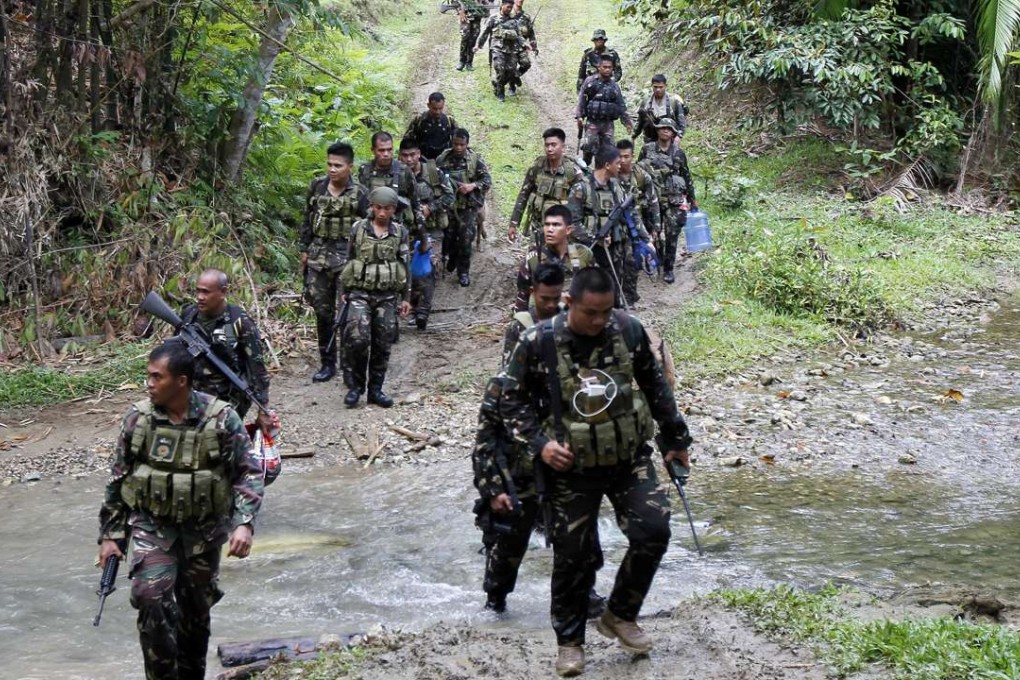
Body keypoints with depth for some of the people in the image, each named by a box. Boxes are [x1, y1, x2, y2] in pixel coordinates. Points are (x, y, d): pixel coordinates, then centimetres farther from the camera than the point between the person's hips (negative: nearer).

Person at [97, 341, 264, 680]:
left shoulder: (220, 418, -11)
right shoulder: (138, 419, -6)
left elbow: (249, 473, -6)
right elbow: (117, 480, 3)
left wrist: (244, 523, -19)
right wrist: (110, 535, 4)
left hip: (203, 529, 0)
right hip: (152, 526, 0)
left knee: (196, 609, 11)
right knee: (152, 597, -20)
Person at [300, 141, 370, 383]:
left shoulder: (360, 194, -8)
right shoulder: (317, 186, 4)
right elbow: (307, 220, 13)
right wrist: (304, 250, 11)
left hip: (347, 259, -4)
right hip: (318, 257, 4)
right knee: (322, 311, 9)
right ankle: (327, 363, 20)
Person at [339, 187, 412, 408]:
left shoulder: (400, 233, 5)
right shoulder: (358, 229, 1)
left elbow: (406, 266, 10)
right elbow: (349, 260, 9)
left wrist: (405, 297, 8)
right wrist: (346, 291, 11)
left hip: (387, 296, 2)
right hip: (360, 292, -2)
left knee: (382, 345, 4)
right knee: (357, 338, -16)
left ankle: (375, 390, 15)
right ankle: (356, 384, 2)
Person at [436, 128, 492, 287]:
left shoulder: (475, 159, -6)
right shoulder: (442, 159, -2)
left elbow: (487, 180, -6)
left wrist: (472, 186, -22)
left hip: (468, 206, -2)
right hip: (448, 205, 2)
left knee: (466, 239, -6)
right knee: (448, 237, 11)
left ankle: (463, 271, 8)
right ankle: (453, 257, 42)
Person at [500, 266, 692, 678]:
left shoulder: (628, 330, -7)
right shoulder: (538, 342, -14)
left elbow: (654, 385, 8)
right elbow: (512, 400, -3)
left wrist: (675, 438, 14)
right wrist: (539, 443, -16)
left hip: (629, 457, 2)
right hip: (572, 466, -2)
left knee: (653, 531, -10)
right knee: (571, 554, 3)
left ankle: (620, 615, 13)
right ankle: (569, 640, 22)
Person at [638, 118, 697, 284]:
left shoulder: (679, 153, 1)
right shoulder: (647, 150, 0)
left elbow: (687, 177, 8)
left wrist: (692, 200, 11)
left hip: (674, 201, -1)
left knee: (672, 236, -3)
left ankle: (668, 269, 8)